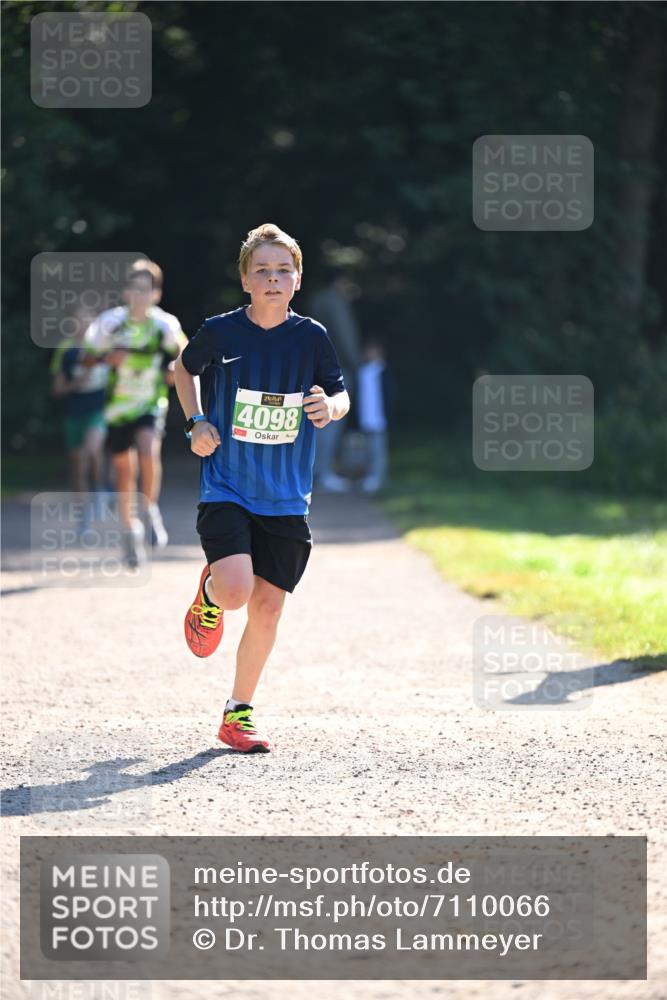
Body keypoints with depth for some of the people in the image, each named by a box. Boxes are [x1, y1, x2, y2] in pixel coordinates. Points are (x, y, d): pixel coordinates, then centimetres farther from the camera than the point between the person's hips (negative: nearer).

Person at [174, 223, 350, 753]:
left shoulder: (311, 337, -2)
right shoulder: (220, 331, -5)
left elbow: (341, 395, 9)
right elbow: (185, 368, 16)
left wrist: (331, 407, -15)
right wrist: (196, 421, 1)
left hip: (286, 500, 2)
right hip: (226, 490, -2)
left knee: (267, 608, 2)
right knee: (236, 590, -22)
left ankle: (238, 713, 19)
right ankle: (209, 593, 16)